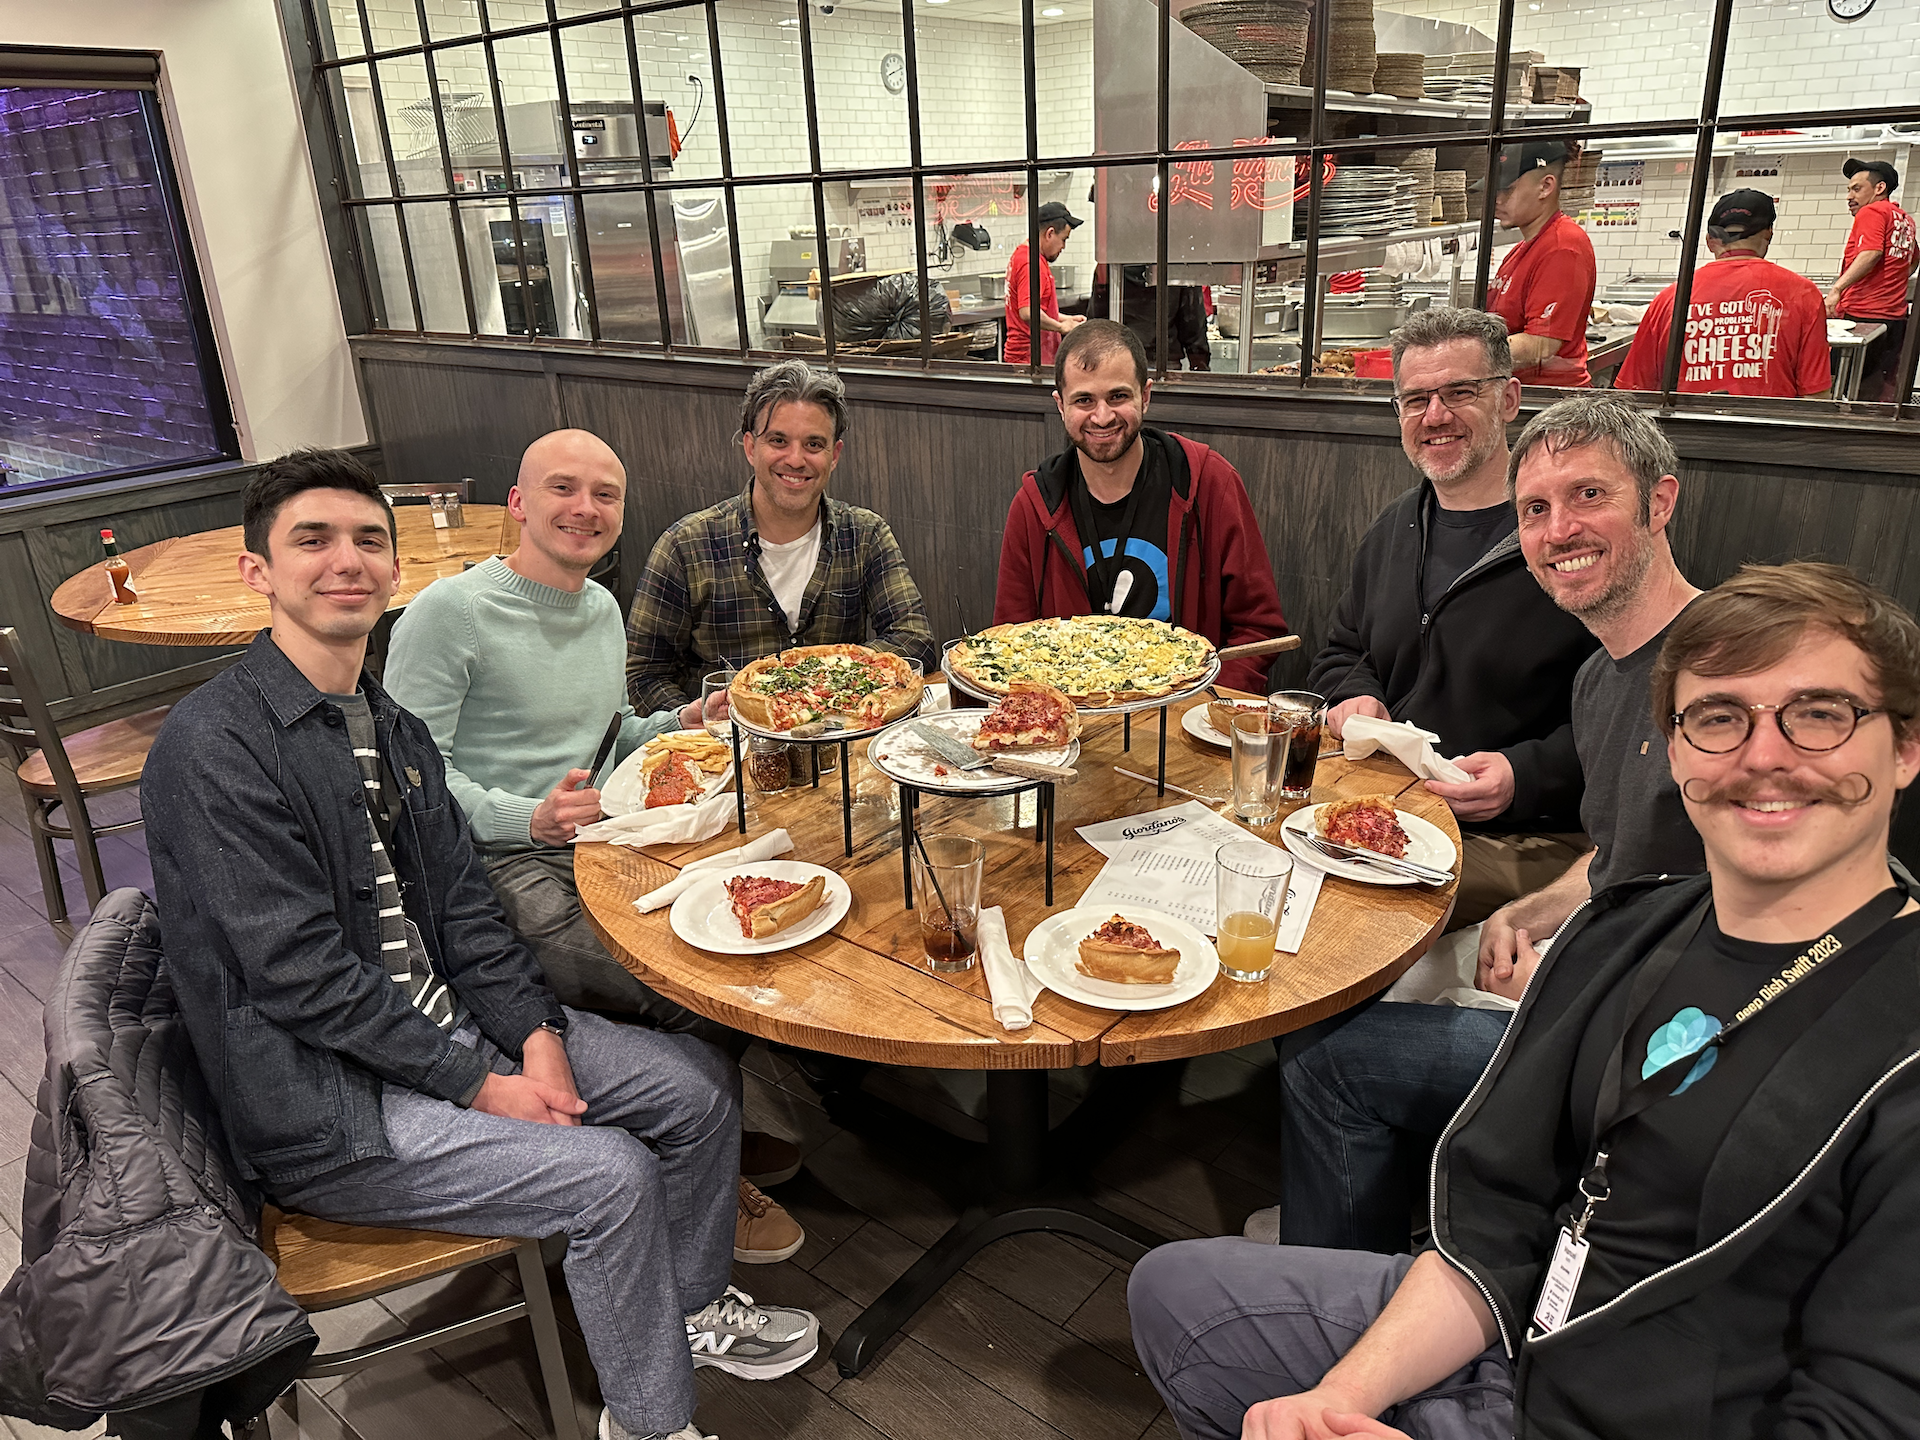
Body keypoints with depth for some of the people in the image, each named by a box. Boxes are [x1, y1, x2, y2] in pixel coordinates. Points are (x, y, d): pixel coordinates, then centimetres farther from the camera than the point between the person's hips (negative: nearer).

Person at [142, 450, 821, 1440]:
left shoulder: (391, 727, 8)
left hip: (445, 1025, 8)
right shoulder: (215, 745, -19)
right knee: (613, 1173, -19)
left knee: (700, 1084, 3)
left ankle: (692, 1309, 27)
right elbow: (302, 978, -22)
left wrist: (537, 1035, -7)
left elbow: (462, 910, 7)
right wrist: (478, 1083, -18)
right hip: (326, 1104, -8)